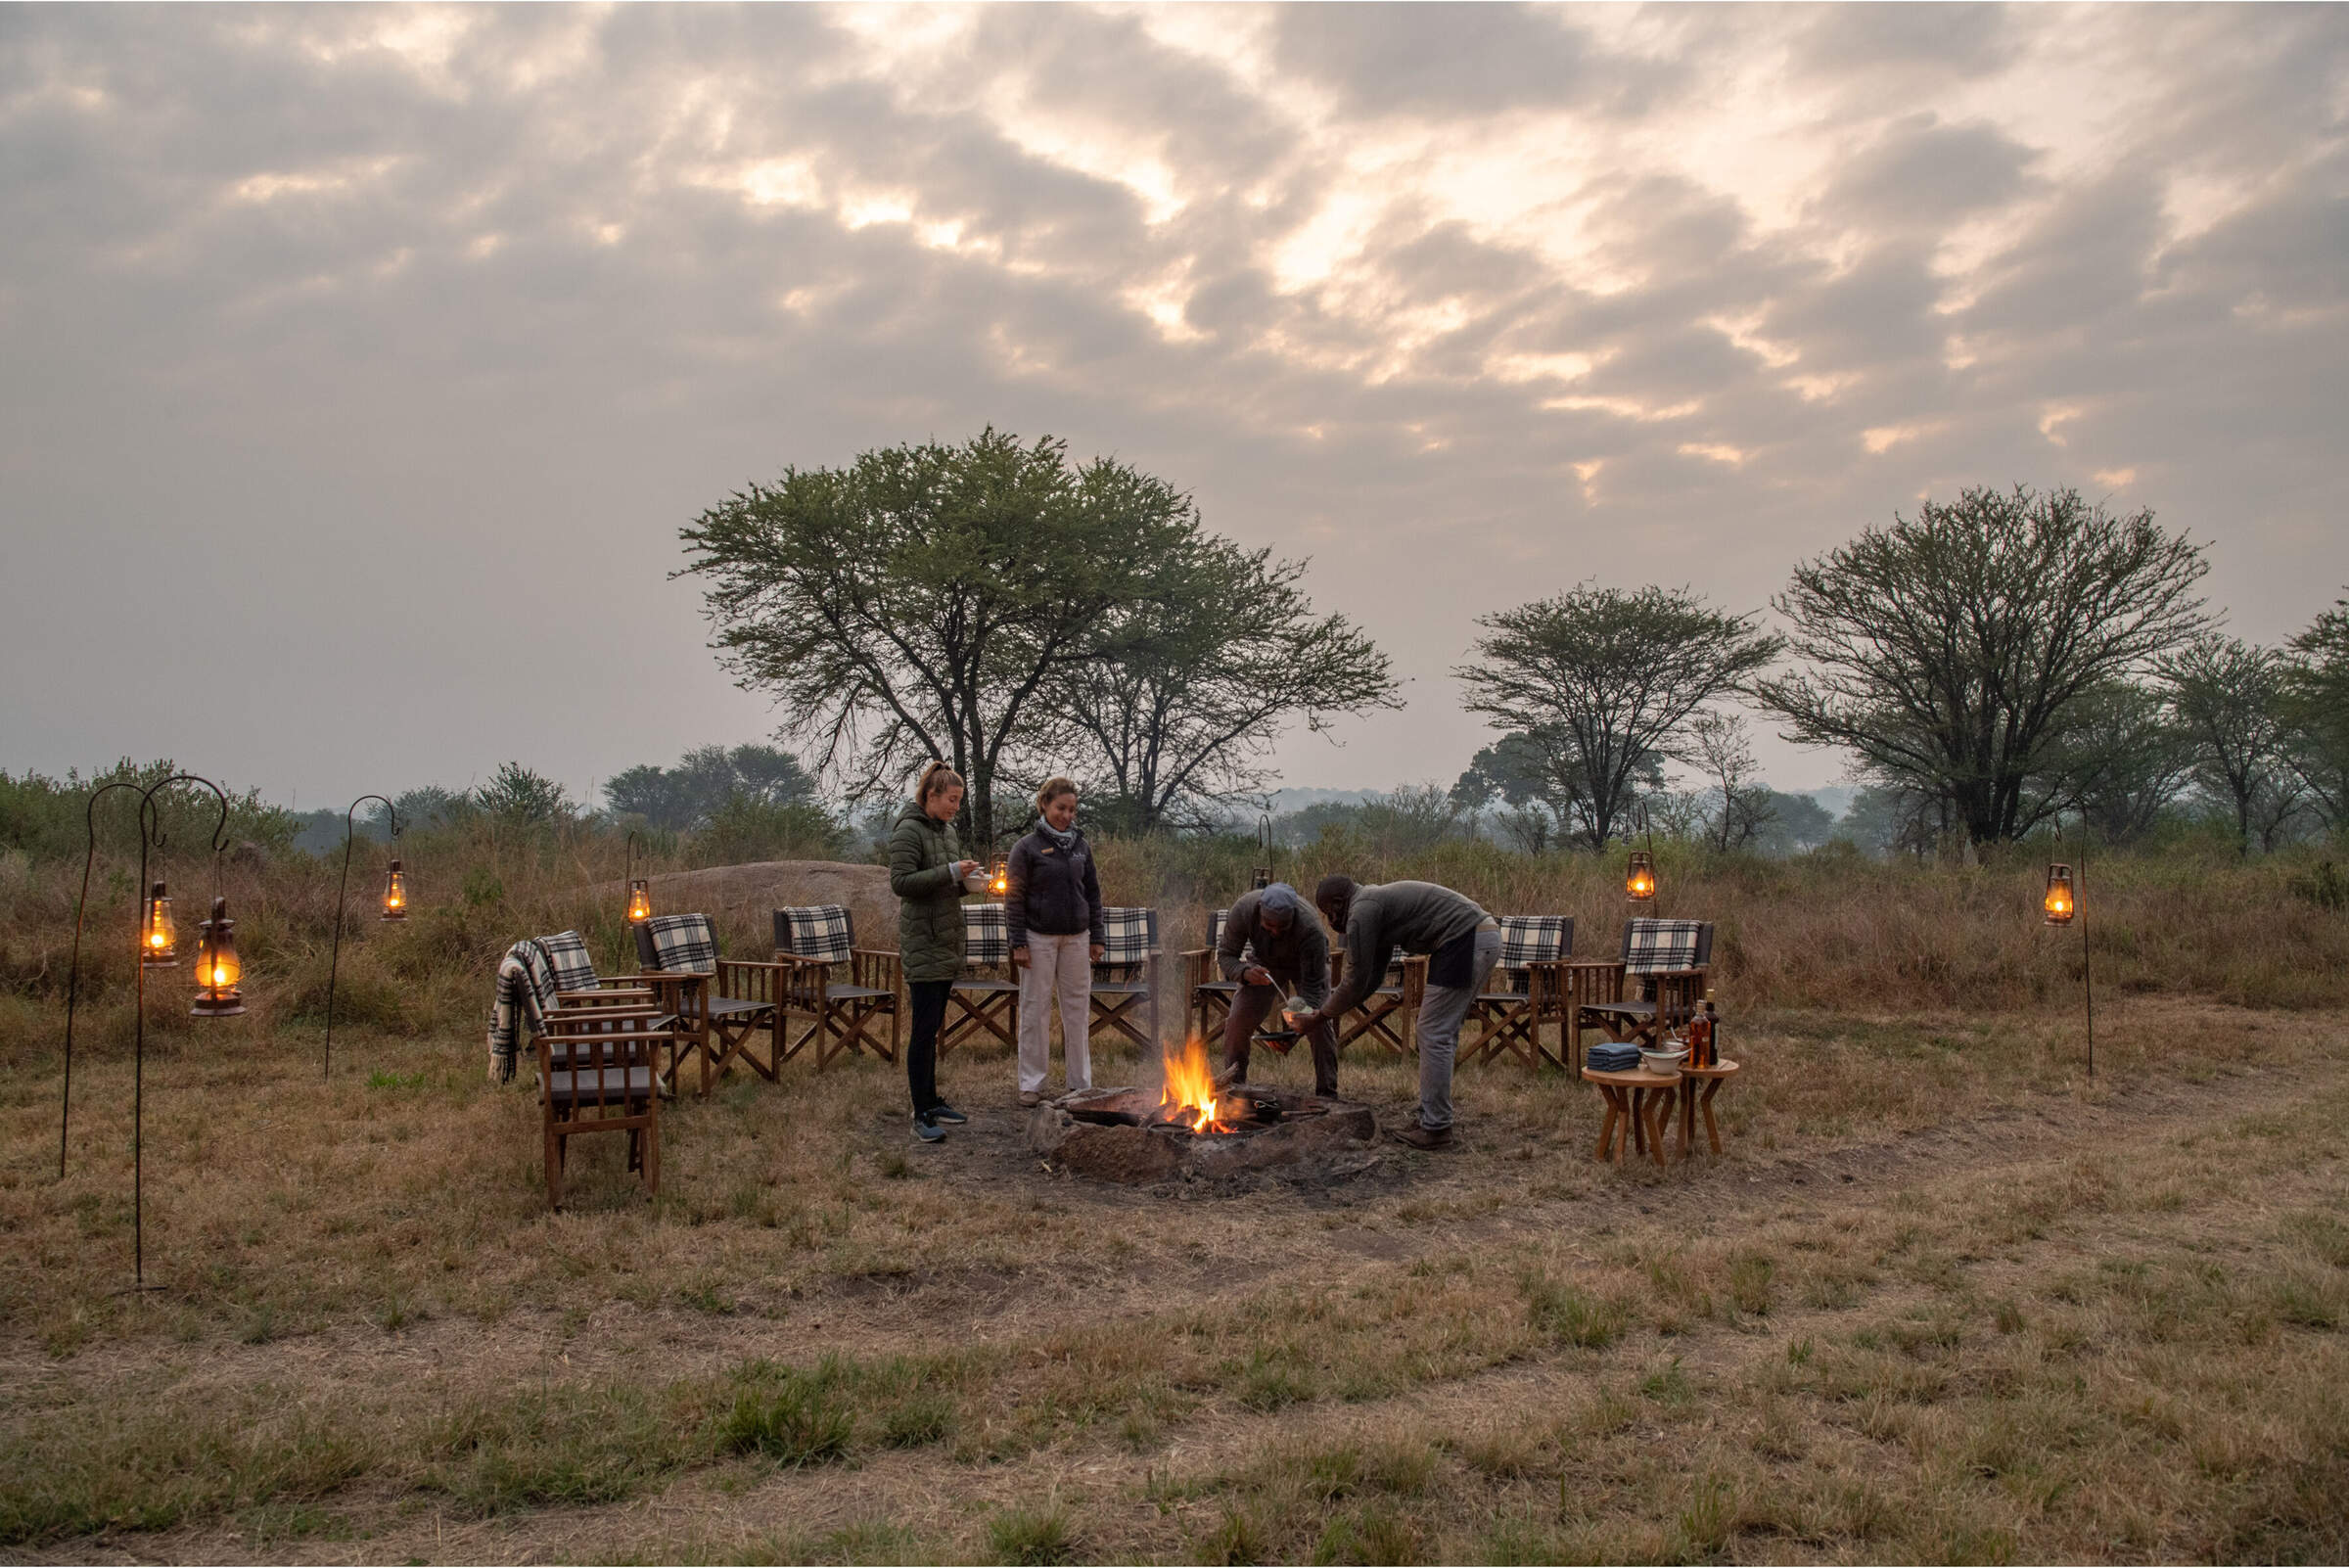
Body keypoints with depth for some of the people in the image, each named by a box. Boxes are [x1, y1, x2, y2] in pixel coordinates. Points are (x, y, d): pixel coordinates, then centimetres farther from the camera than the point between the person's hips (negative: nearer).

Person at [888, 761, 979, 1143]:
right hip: (922, 943, -8)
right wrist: (950, 873, -22)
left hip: (946, 942, 8)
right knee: (925, 1028, -8)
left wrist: (968, 879, 2)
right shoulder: (908, 831, -11)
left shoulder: (947, 830, 15)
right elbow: (901, 882, -19)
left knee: (933, 1026, 14)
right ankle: (921, 1115, -5)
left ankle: (931, 1101, 21)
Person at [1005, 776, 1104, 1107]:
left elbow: (1093, 893, 13)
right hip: (1039, 939, -4)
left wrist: (1097, 937, 9)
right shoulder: (1027, 847, -4)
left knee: (1078, 1009, 7)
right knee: (1035, 1011, 2)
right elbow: (1014, 898, -5)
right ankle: (1031, 1084, 10)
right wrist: (1018, 943, -11)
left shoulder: (1081, 846, 9)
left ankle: (1080, 1081, 16)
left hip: (1076, 937, 4)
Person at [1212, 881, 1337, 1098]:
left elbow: (1312, 987, -36)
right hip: (1264, 963, 2)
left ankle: (1327, 1093, -4)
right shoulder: (1243, 909, -36)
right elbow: (1225, 954, -23)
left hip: (1308, 964, -2)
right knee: (1237, 1021, -9)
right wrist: (1245, 973, -45)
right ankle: (1233, 1086, 9)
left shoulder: (1310, 929, -43)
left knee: (1319, 1025, -17)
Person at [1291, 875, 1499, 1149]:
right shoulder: (1376, 903, 23)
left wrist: (1319, 1018, 6)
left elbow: (1357, 981, -5)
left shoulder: (1361, 913, -8)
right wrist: (1328, 1009, 26)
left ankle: (1436, 1128, -1)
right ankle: (1430, 1117, 21)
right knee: (1442, 1034, 16)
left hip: (1466, 939, -10)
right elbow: (1372, 977, 28)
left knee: (1434, 1034, -5)